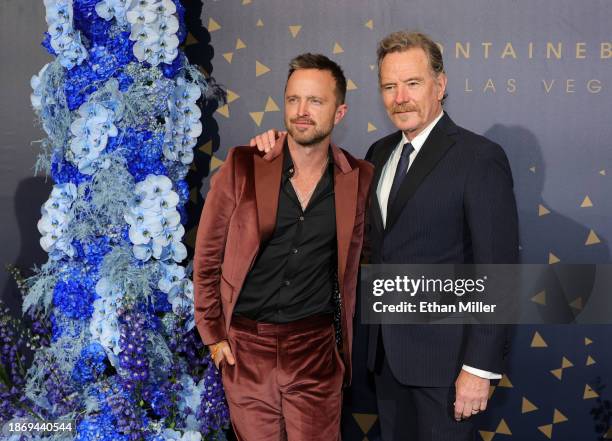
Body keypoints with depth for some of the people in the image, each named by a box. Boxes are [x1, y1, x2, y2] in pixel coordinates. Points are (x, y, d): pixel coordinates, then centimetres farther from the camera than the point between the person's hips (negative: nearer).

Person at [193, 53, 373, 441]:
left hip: (316, 348, 0)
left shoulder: (359, 178, -1)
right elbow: (208, 255, 2)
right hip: (245, 344, 0)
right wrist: (213, 334, 1)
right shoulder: (242, 167, -5)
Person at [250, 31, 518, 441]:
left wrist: (480, 367, -18)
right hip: (387, 348, 7)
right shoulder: (381, 152, 9)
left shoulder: (479, 158, -13)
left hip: (444, 353, -7)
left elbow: (498, 270, -16)